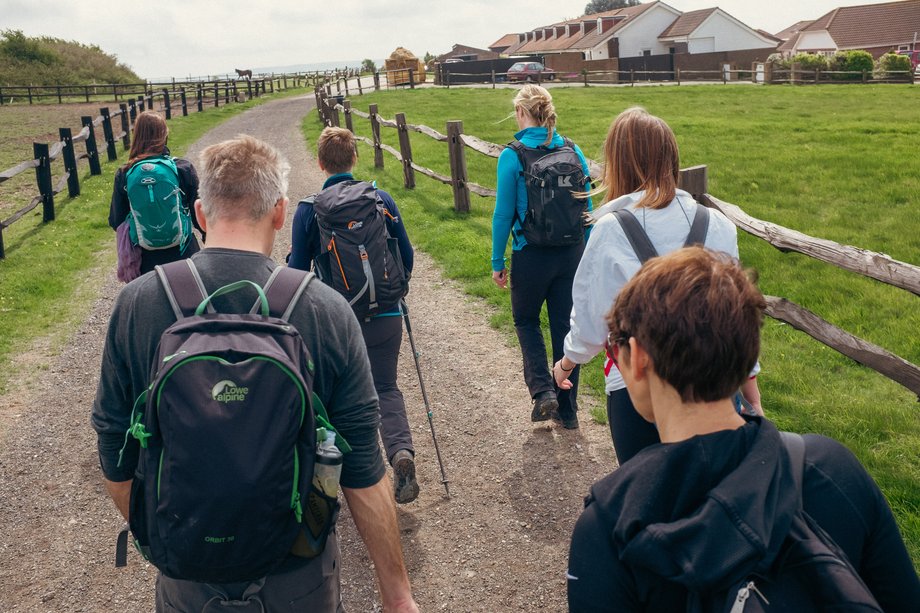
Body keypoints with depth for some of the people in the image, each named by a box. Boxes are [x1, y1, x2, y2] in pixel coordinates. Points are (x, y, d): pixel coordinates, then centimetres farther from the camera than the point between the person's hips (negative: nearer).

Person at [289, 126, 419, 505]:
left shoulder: (309, 209, -7)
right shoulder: (382, 200, -2)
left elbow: (298, 268, -3)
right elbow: (406, 256, 4)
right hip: (385, 315, 1)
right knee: (385, 387, 11)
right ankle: (401, 451, -12)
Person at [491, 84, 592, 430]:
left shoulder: (513, 156, -11)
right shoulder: (573, 151, 1)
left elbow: (504, 213, -9)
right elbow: (587, 206, 5)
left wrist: (497, 262, 0)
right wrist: (587, 254, 16)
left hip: (531, 256, -4)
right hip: (572, 254, 4)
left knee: (526, 320, 20)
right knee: (565, 325, 14)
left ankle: (542, 390, 4)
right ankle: (567, 410, 23)